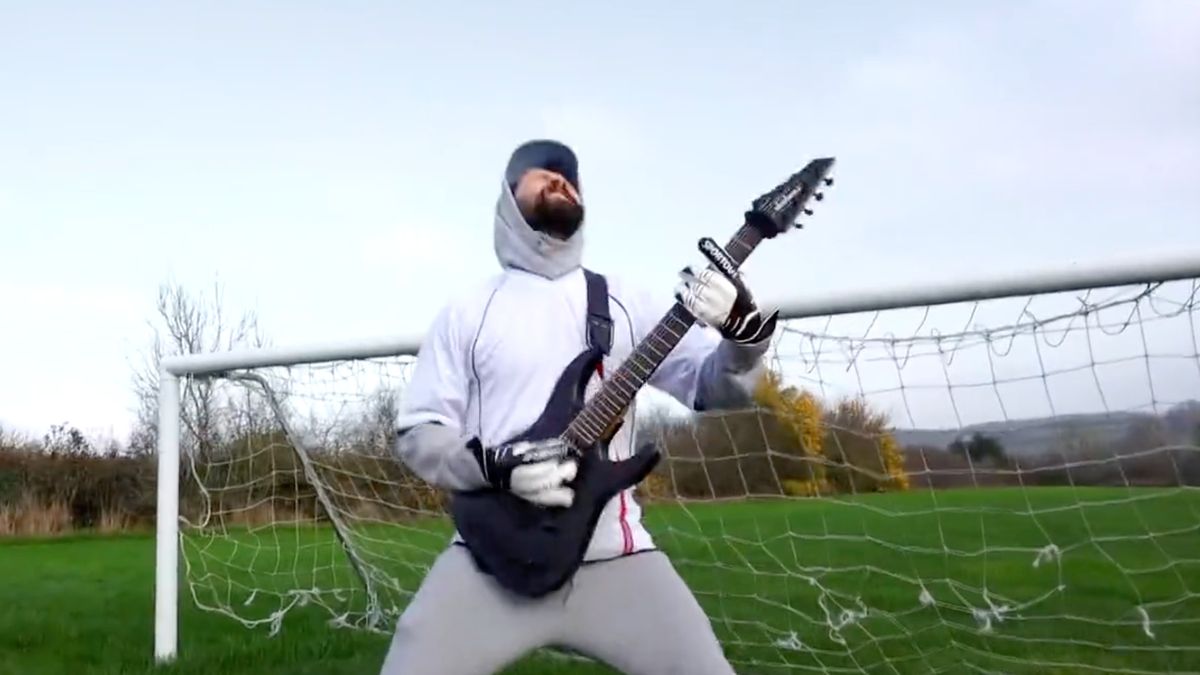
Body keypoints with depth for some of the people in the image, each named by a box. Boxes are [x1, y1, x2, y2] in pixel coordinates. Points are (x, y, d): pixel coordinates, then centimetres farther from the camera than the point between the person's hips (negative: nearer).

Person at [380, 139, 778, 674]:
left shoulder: (622, 302, 12)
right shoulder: (467, 312, 8)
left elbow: (713, 388, 8)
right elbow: (416, 432, 6)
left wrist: (743, 330, -14)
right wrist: (494, 466, -14)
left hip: (612, 554, 2)